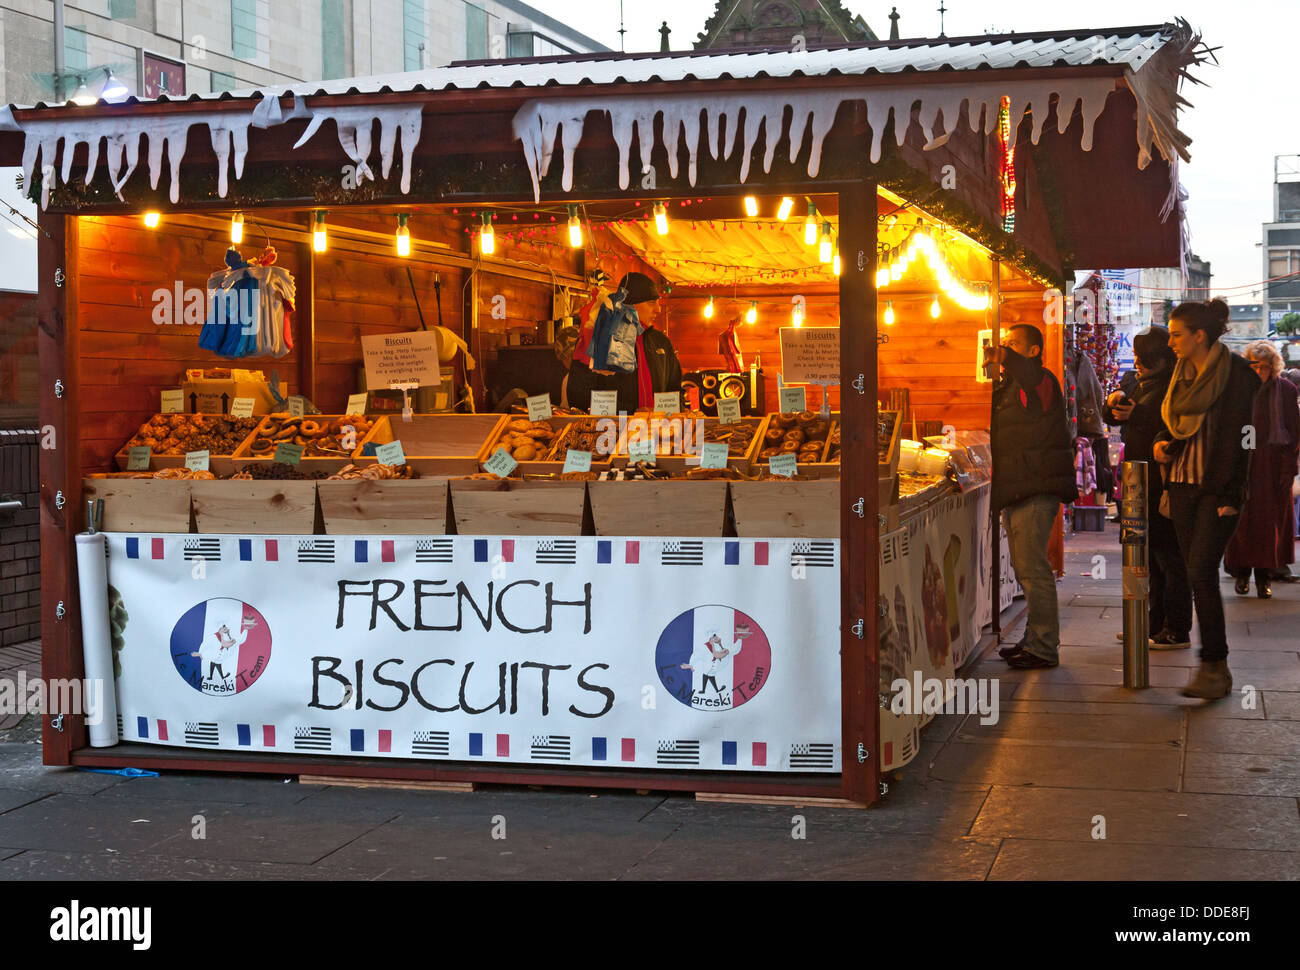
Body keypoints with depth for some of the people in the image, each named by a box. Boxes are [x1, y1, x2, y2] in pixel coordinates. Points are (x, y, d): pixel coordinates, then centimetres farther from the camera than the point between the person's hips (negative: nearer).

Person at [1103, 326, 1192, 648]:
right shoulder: (1141, 385, 16)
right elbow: (1111, 417, 20)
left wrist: (1135, 416, -22)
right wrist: (1114, 403, -1)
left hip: (1163, 484, -10)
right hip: (1141, 483, 10)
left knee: (1168, 555, -6)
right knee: (1150, 555, 15)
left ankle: (1177, 631, -1)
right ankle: (1156, 624, 24)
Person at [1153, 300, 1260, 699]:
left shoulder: (1235, 373, -8)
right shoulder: (1183, 373, 14)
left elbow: (1237, 436, -11)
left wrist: (1229, 495, -15)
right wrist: (1162, 441, 2)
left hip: (1218, 491, -7)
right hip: (1184, 484, 7)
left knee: (1201, 572, -14)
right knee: (1196, 575, 5)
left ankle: (1215, 667, -9)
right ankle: (1213, 665, 11)